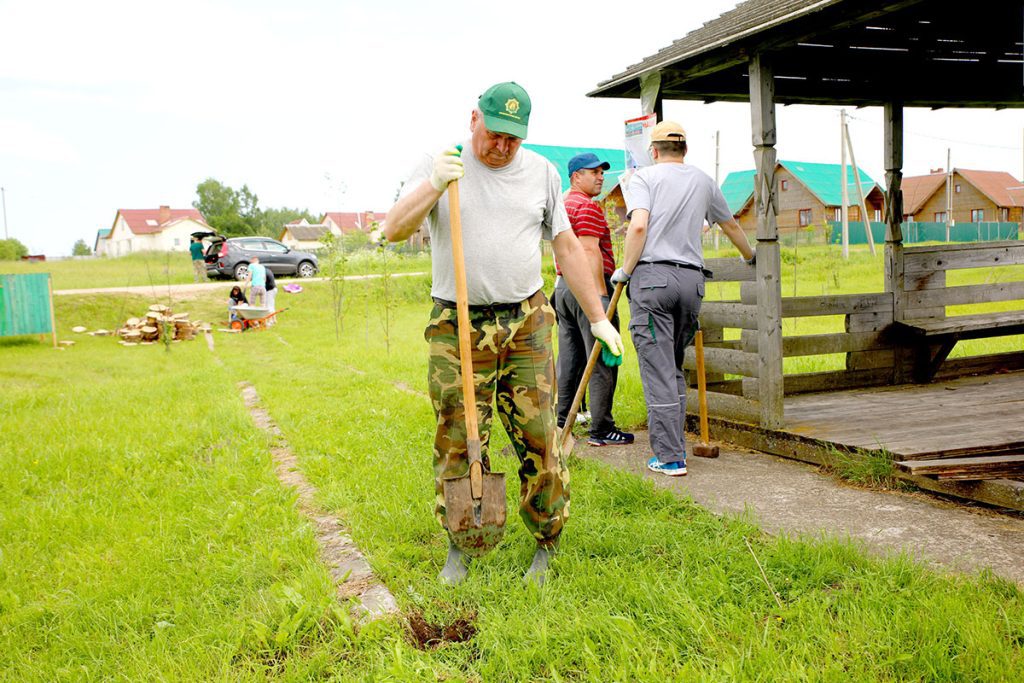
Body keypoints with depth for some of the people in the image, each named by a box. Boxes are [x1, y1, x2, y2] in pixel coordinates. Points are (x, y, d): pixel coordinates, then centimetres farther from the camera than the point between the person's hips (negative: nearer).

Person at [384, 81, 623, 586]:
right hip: (457, 330, -1)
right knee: (456, 445, 3)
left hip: (526, 326, 2)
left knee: (539, 440, 1)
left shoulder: (540, 172, 10)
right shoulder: (436, 165, 3)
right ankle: (459, 546, 20)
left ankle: (547, 545, 17)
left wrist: (597, 318, 12)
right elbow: (393, 231, -6)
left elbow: (568, 248, 13)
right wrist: (433, 186, -23)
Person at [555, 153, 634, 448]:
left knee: (569, 359, 12)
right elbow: (590, 251, -18)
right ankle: (601, 429, -5)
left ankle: (562, 422, 16)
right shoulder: (588, 206, -10)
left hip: (563, 286, 10)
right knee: (602, 361, -6)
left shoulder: (562, 205, 21)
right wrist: (602, 294, -20)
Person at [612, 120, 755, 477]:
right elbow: (731, 225, 32)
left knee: (658, 372, -3)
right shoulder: (703, 180, 18)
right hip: (692, 278, 5)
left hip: (652, 276, -5)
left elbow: (638, 226, -13)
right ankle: (674, 446, 20)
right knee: (674, 367, 17)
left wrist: (625, 270, -2)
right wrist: (750, 257, 49)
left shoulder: (644, 177, 4)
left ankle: (670, 457, -2)